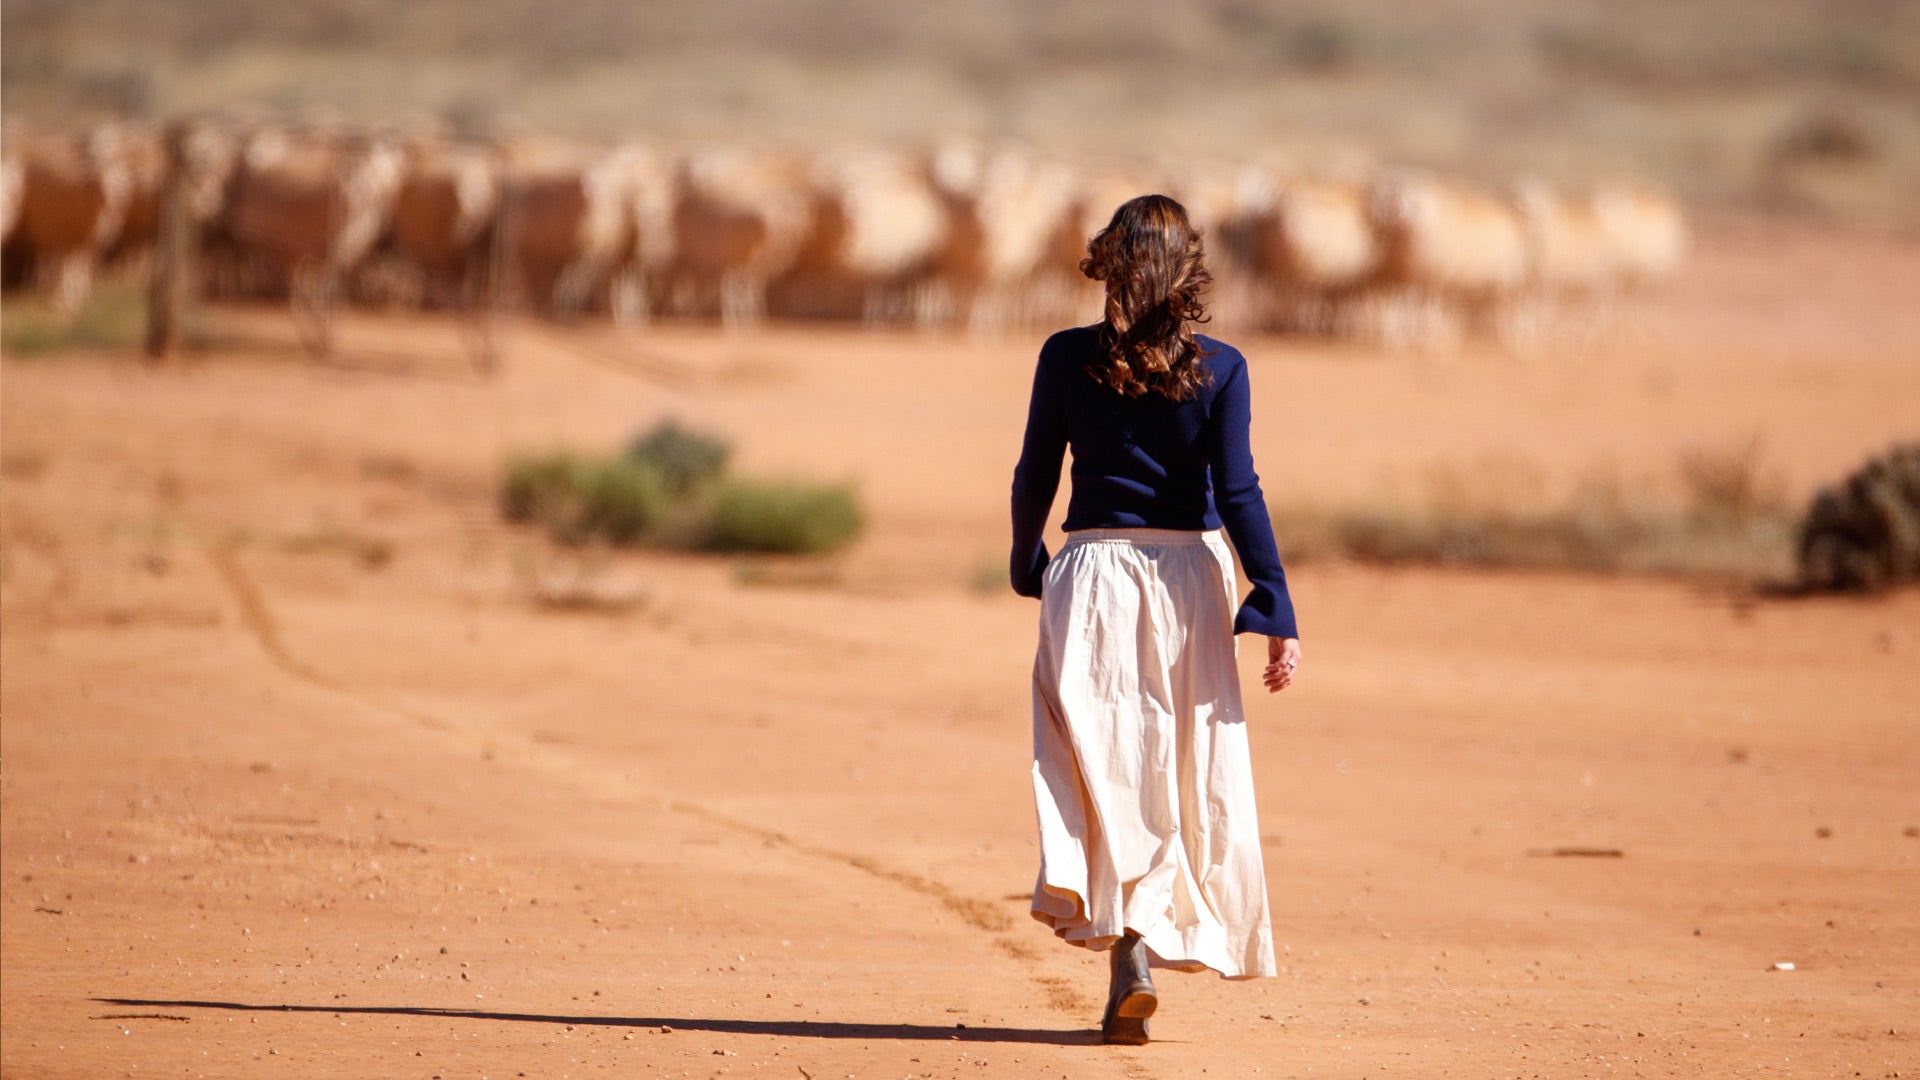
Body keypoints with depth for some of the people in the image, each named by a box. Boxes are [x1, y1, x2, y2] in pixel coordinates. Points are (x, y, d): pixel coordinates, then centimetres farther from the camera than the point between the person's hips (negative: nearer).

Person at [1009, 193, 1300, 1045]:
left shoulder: (1067, 359, -2)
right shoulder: (1218, 369, -5)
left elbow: (1035, 477, 4)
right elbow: (1237, 494, -8)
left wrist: (1025, 566, 22)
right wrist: (1276, 611, -7)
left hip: (1092, 572, 0)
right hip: (1187, 576, 0)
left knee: (1102, 765, 1)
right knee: (1186, 773, 12)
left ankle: (1129, 953, -14)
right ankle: (1151, 938, 15)